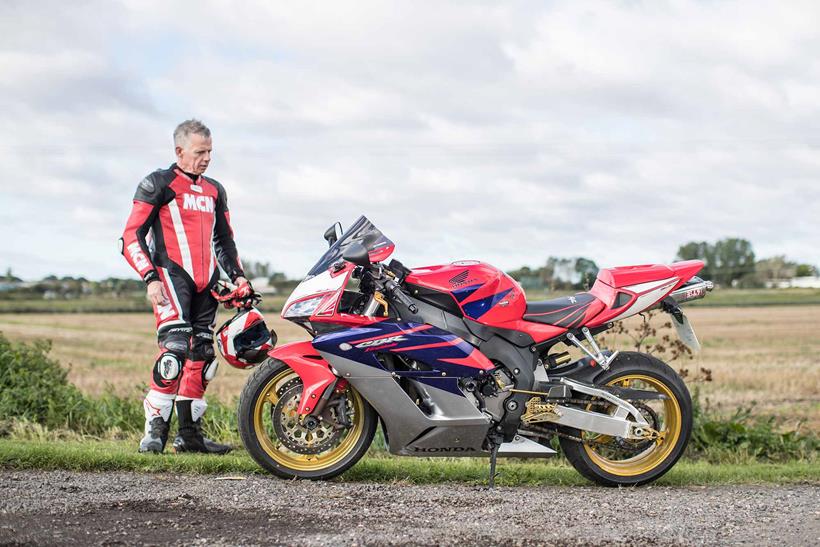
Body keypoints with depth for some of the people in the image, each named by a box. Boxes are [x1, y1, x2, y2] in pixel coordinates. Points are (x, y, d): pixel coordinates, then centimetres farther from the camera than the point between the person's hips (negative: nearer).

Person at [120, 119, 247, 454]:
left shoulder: (215, 191, 20)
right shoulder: (158, 184, -1)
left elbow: (224, 239, 30)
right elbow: (131, 237, -6)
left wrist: (237, 275, 15)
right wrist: (150, 279, -17)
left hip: (206, 282, 7)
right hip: (171, 273, -7)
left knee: (201, 355, 7)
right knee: (175, 347, -23)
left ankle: (190, 433, 14)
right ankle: (155, 430, -22)